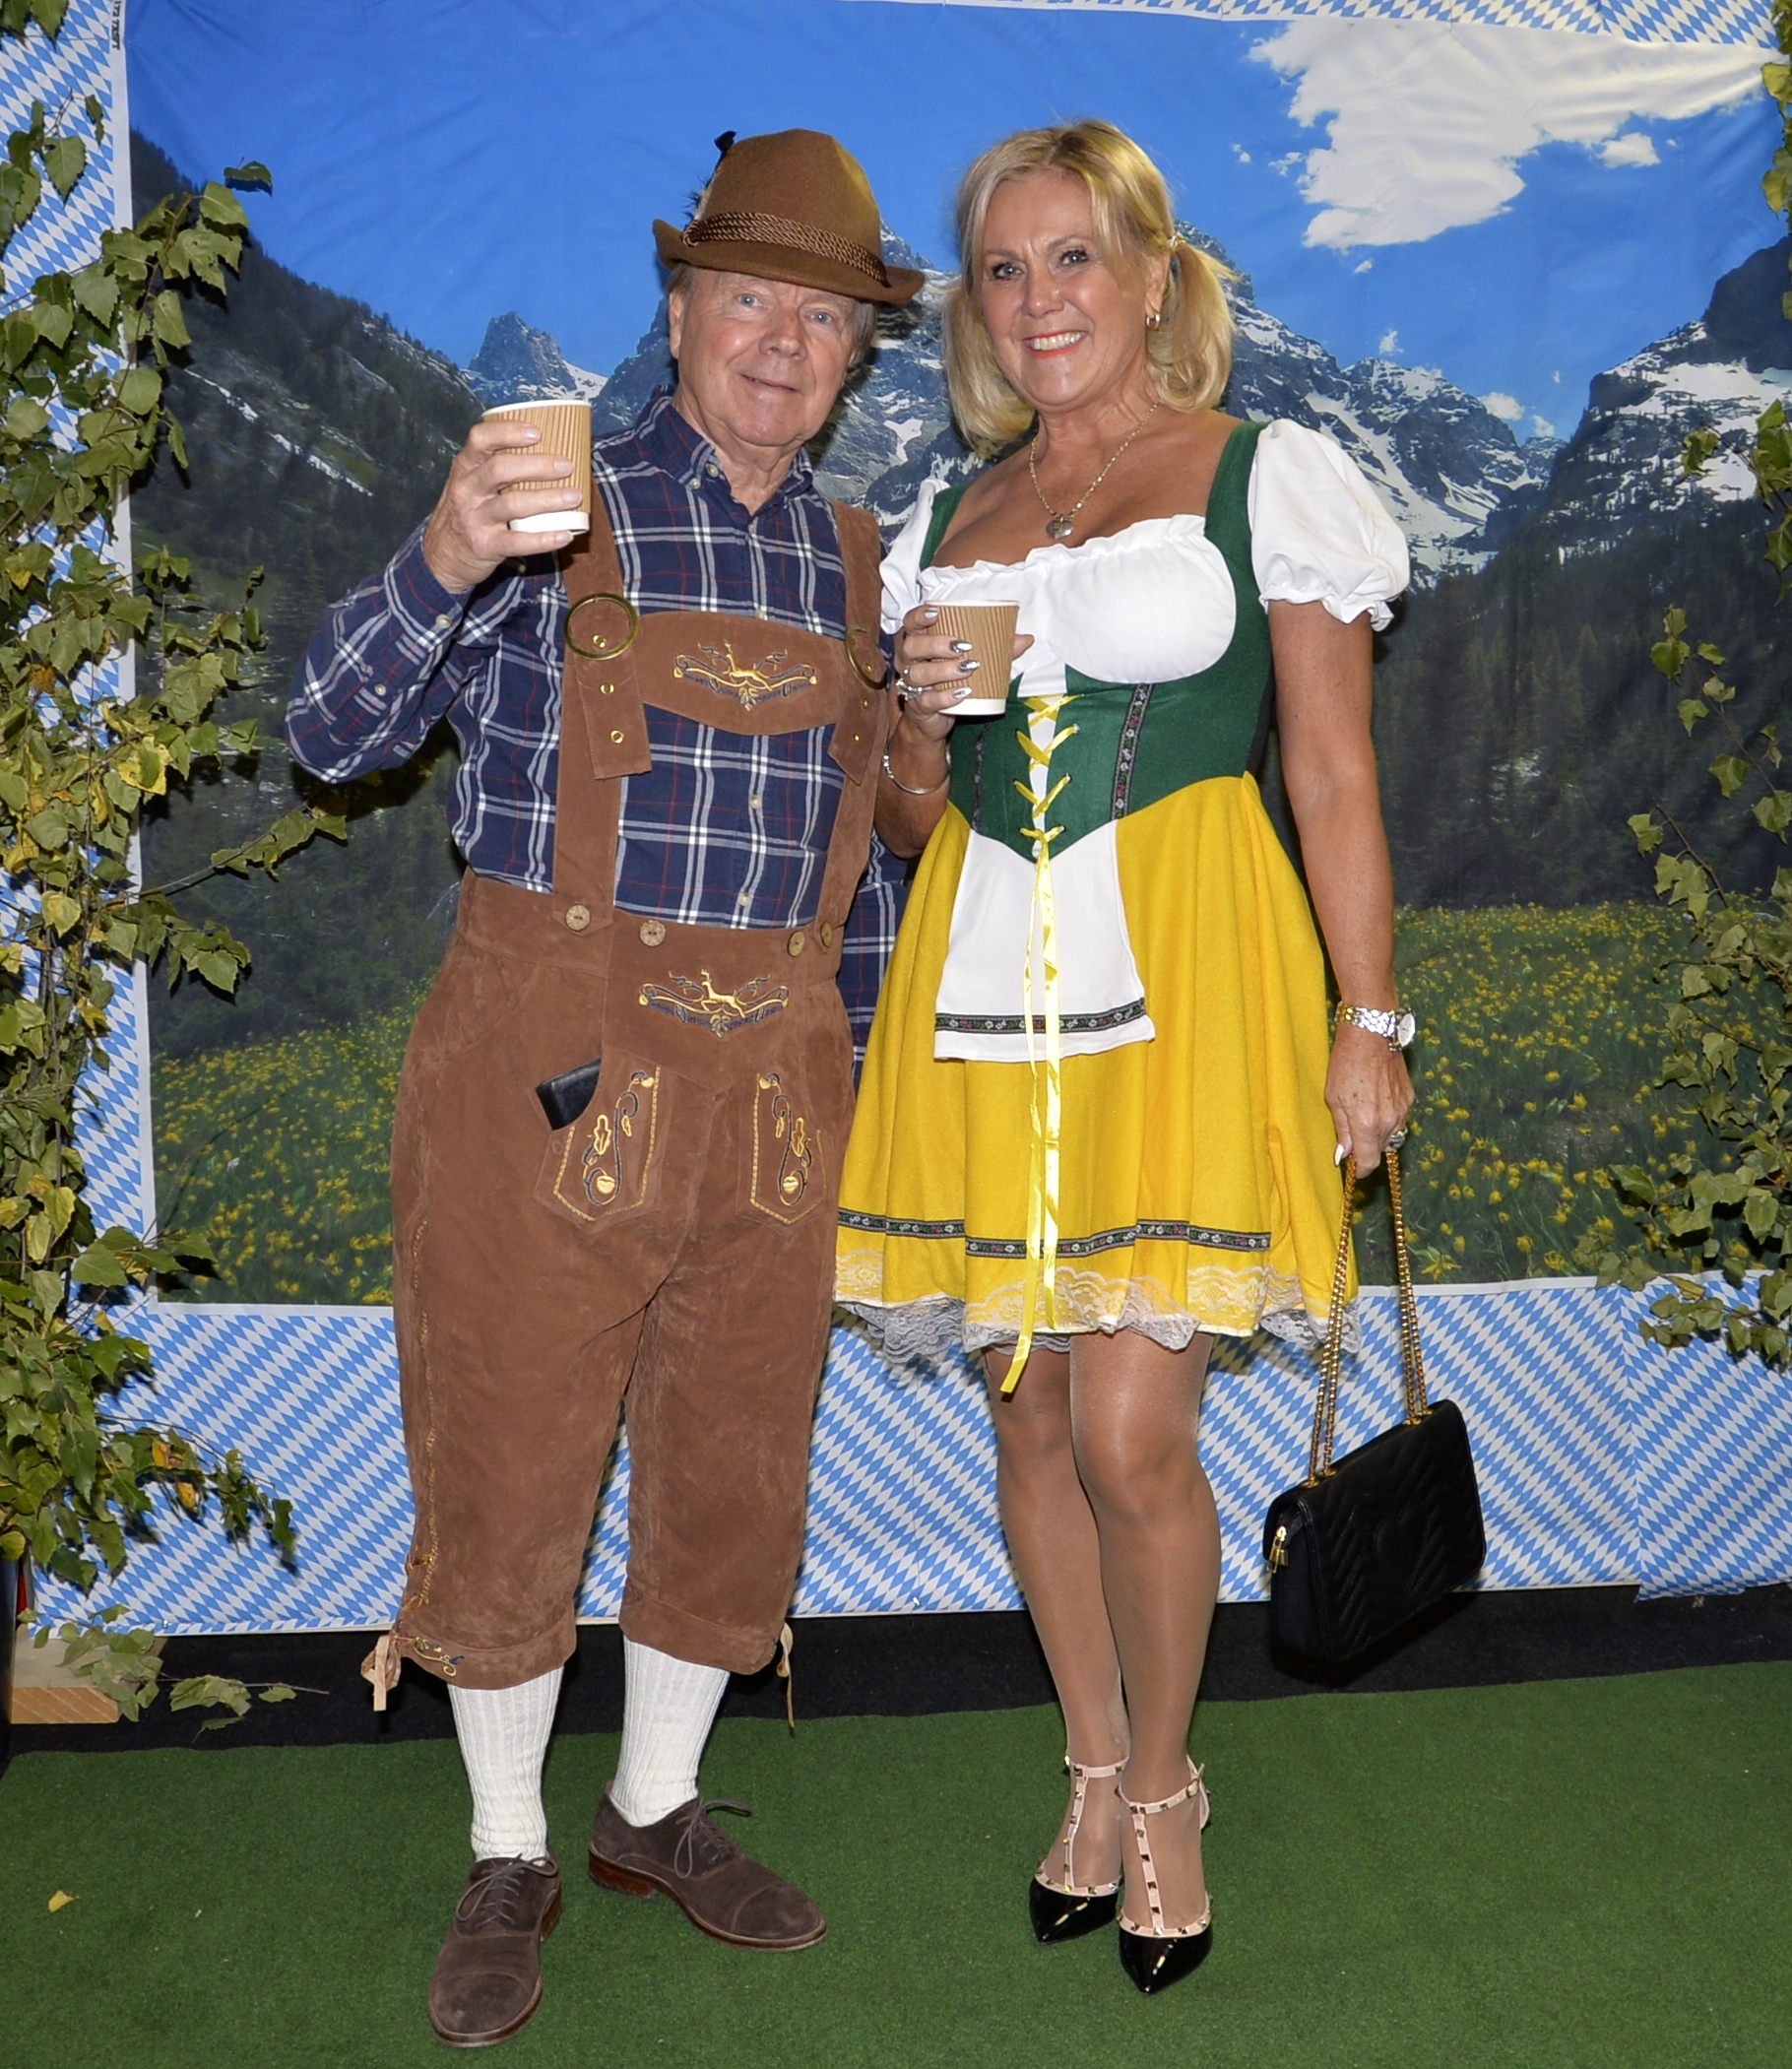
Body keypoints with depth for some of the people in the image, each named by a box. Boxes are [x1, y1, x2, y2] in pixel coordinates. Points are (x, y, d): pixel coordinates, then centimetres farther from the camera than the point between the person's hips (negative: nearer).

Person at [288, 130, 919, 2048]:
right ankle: (507, 1857, 28)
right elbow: (335, 733, -11)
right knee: (507, 1468, 6)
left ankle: (656, 1810, 36)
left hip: (770, 1081, 5)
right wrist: (445, 559, -26)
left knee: (736, 1471, 13)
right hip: (552, 1064, -4)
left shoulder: (854, 563, 13)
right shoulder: (555, 507, -1)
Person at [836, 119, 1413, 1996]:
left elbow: (1335, 775, 0)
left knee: (1132, 1434, -7)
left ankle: (1164, 1785, 20)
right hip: (988, 979, 5)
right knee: (1031, 1415, 10)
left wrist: (1369, 1020, -5)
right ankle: (1096, 1766, 31)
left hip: (1181, 975, -4)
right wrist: (923, 729, -3)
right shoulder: (949, 526, 16)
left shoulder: (1266, 478, 3)